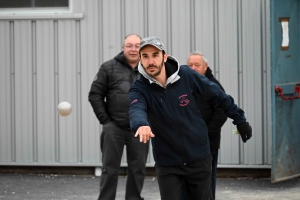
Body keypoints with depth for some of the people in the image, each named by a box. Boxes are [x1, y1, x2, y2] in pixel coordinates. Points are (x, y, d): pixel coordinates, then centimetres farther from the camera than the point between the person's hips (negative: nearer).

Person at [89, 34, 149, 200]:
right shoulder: (109, 68, 0)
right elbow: (95, 95, 1)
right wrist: (106, 121, -4)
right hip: (114, 128, -2)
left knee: (137, 170, 8)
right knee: (110, 169, 3)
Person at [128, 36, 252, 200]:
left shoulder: (186, 75, -10)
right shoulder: (139, 89, -14)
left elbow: (218, 96, 2)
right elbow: (136, 110, -36)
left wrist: (240, 120, 6)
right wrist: (141, 124, -59)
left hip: (199, 159, 1)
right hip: (167, 163, -1)